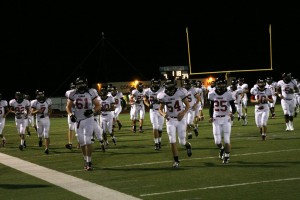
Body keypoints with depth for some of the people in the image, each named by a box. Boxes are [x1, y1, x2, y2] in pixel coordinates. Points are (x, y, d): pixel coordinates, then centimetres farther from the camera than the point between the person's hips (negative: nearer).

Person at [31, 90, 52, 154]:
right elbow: (32, 112, -8)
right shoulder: (35, 102, -9)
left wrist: (49, 113, -9)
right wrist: (37, 111, -27)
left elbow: (50, 109, 12)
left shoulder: (48, 101, -3)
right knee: (40, 134, 11)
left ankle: (47, 148, -4)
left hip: (46, 119, 0)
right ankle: (40, 140, 47)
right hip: (39, 119, 0)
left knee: (46, 135, -7)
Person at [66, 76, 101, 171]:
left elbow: (98, 106, 1)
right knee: (82, 142, 10)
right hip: (78, 121, 3)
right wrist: (70, 114, -9)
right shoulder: (73, 94, -2)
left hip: (88, 120, -3)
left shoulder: (91, 93, -6)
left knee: (87, 141, -12)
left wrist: (92, 111, -18)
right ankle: (85, 160, 28)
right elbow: (68, 106, 10)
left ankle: (89, 162, -9)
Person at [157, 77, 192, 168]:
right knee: (172, 141, -5)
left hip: (181, 119, -1)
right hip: (170, 120, 1)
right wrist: (163, 114, -18)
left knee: (182, 141, 3)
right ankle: (176, 160, 7)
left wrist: (183, 113, -22)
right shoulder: (163, 96, -7)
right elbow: (160, 109, 5)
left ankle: (188, 145, 40)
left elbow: (187, 105, -3)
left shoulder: (180, 92, -13)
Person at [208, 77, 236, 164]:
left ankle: (227, 157, 15)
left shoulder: (229, 94, -9)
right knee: (217, 141, 0)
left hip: (226, 119, -2)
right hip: (216, 120, 2)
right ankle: (222, 149, 34)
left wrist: (232, 113, -28)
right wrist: (211, 117, 0)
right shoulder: (212, 94, 0)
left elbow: (234, 107, -6)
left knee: (226, 140, -4)